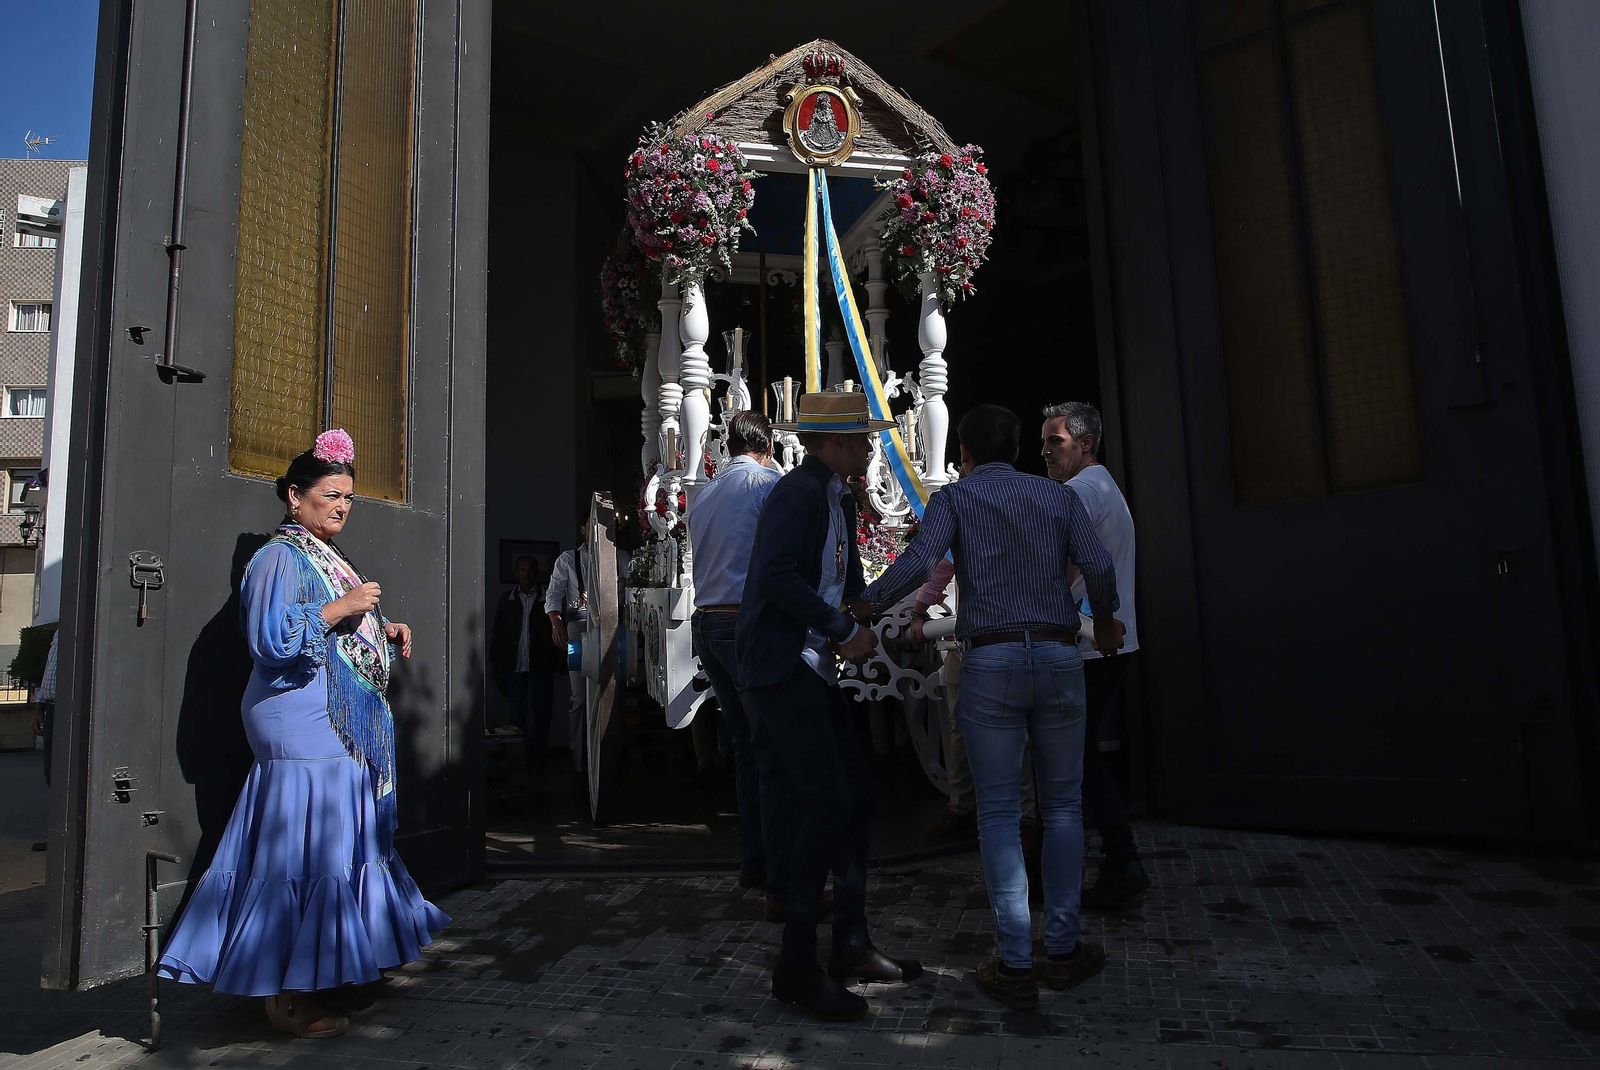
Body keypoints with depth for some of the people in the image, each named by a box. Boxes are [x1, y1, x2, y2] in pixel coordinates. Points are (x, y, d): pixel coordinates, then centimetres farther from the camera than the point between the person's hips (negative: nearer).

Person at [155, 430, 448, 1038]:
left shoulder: (324, 557, 20)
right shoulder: (281, 558, -10)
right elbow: (271, 638, -20)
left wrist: (384, 633, 12)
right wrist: (343, 607, -19)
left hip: (340, 727, 10)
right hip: (304, 726, -10)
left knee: (338, 845, 14)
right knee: (305, 848, -8)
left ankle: (315, 972, 26)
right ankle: (287, 995, 2)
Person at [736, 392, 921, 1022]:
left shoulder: (839, 500, 18)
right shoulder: (798, 491, -13)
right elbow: (776, 574, -26)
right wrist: (844, 631, -21)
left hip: (814, 668, 10)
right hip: (778, 668, -10)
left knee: (854, 795, 11)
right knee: (825, 801, -12)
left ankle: (851, 946, 23)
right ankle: (797, 965, 0)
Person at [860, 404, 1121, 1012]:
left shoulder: (953, 499, 5)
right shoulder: (1058, 496, 12)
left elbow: (919, 561, -13)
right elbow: (1097, 566, 1)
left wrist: (864, 606, -2)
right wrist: (1104, 618, 19)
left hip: (990, 662, -2)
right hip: (1059, 656, 2)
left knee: (999, 813, 3)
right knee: (1061, 806, 14)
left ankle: (1016, 967, 4)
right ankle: (1063, 950, 19)